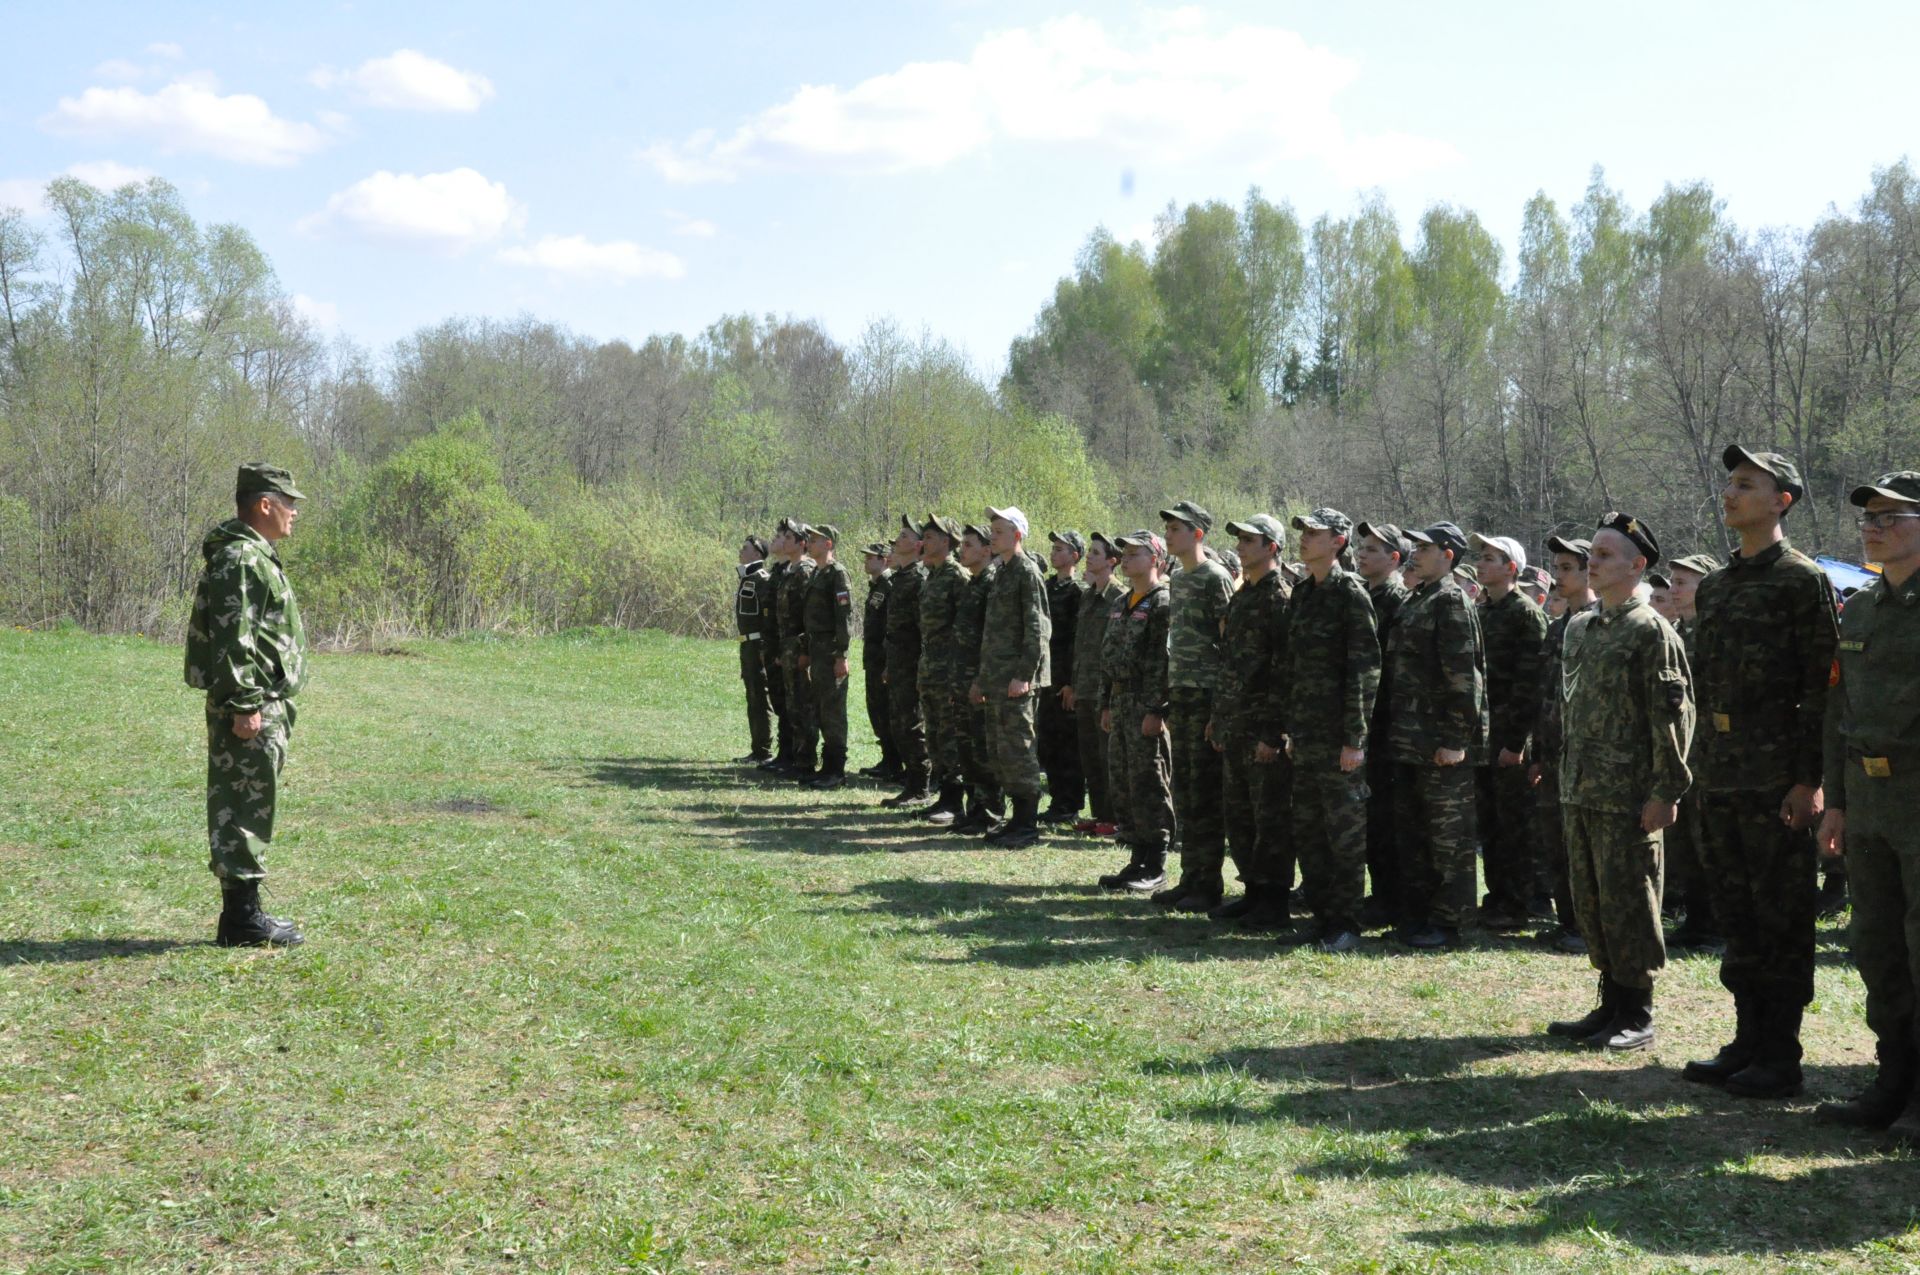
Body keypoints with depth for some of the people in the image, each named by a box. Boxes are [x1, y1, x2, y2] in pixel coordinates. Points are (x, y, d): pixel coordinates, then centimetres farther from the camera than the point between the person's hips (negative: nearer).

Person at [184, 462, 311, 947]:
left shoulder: (255, 556, 19)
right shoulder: (239, 560, -15)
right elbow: (232, 639, -21)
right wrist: (245, 704, -23)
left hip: (264, 705, 11)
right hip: (250, 710, -11)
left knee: (248, 807, 14)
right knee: (244, 807, -6)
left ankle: (242, 913, 20)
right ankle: (242, 919, -2)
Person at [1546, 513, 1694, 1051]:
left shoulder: (1652, 632, -9)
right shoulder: (1577, 628, 14)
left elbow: (1673, 716, -13)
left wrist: (1664, 793, -16)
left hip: (1629, 795, -8)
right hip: (1581, 789, 8)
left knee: (1628, 903, -2)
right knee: (1591, 902, 13)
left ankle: (1638, 1018, 7)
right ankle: (1612, 1005, 23)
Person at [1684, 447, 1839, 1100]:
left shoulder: (1803, 580, -7)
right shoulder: (1713, 587, 15)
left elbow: (1822, 686, -12)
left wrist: (1808, 778, -17)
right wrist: (1705, 771, 15)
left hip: (1777, 779, -8)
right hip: (1722, 777, 8)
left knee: (1781, 920, -1)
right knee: (1737, 916, 13)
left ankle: (1781, 1059, 6)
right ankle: (1748, 1041, 22)